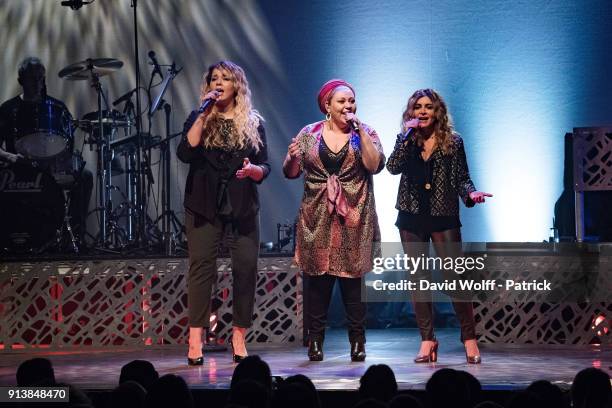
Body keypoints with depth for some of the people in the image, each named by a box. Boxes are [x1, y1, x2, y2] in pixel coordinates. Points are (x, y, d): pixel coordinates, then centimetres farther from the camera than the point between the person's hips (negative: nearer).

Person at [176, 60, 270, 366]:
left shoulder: (253, 123, 9)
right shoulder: (198, 119, 8)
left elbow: (265, 168, 7)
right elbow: (185, 153, -10)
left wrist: (253, 170, -16)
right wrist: (204, 115, -12)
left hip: (242, 206, 1)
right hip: (204, 205, -1)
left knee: (246, 268, -3)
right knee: (201, 266, -8)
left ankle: (239, 337, 6)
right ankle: (195, 340, -10)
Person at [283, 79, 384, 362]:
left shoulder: (365, 133, 6)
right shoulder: (309, 134, 7)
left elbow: (375, 165, -10)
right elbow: (291, 172, 7)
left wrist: (360, 131, -13)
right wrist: (293, 157, -14)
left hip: (354, 220, -1)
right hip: (317, 219, 1)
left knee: (353, 277, -1)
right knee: (317, 278, -1)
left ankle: (358, 341, 6)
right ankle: (315, 340, 6)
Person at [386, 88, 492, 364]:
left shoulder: (452, 142, 3)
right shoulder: (406, 141, 8)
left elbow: (461, 178, 4)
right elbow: (393, 167, -8)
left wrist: (471, 193, -17)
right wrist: (408, 135, -11)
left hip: (443, 218, -3)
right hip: (412, 218, 3)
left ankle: (469, 338, -1)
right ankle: (427, 340, 11)